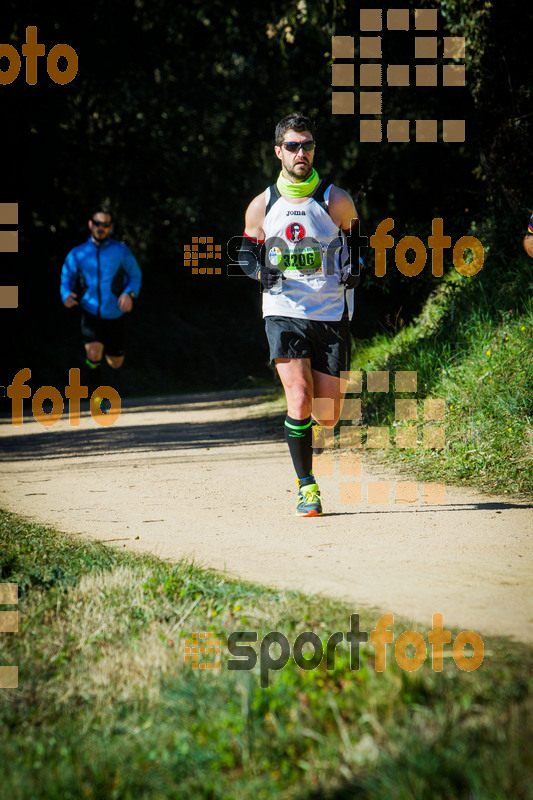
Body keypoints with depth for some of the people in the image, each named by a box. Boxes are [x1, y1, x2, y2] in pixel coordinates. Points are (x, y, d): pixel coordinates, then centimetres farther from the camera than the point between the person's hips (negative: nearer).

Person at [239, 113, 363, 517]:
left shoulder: (337, 202, 1)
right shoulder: (261, 207, 5)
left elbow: (357, 249, 13)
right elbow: (248, 256, 16)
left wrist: (353, 272, -10)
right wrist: (262, 272, -7)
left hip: (332, 315, 0)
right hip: (283, 312, 0)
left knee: (327, 416, -1)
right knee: (299, 402, -17)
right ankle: (306, 487, -3)